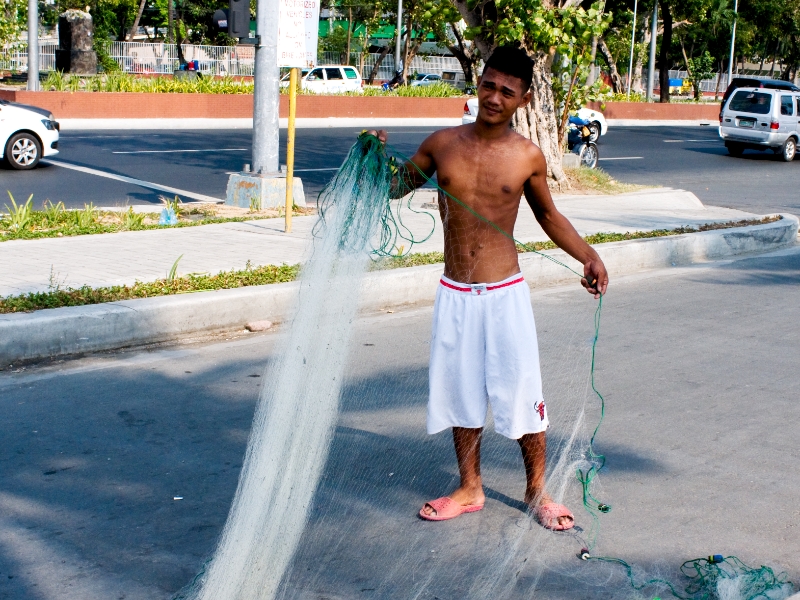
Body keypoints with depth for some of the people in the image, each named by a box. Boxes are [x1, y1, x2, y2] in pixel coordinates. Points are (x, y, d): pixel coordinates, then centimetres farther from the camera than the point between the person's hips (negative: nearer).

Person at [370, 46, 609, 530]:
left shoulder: (528, 157, -4)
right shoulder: (443, 144, 0)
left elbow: (549, 216, 11)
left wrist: (588, 255, -1)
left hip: (505, 294, -2)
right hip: (455, 295, 2)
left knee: (522, 392, 4)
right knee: (461, 393, 12)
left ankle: (537, 490, 23)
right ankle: (470, 490, 29)